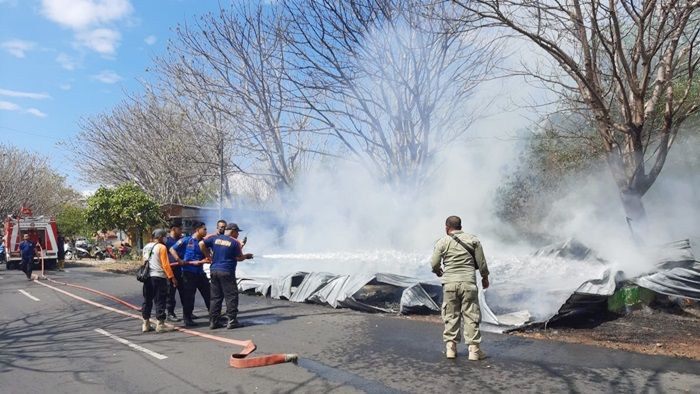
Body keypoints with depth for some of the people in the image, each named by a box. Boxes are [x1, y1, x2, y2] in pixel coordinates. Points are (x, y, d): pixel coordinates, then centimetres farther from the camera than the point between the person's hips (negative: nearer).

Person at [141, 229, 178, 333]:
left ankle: (146, 324, 19)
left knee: (147, 300, 13)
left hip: (147, 277, 7)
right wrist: (172, 277, -10)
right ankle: (160, 325, 1)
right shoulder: (161, 247, -10)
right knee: (160, 301, -2)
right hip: (159, 277, -7)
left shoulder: (146, 247, 12)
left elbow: (145, 261, 18)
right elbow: (165, 265, -13)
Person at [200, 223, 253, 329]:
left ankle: (213, 321, 13)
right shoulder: (234, 242, -6)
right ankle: (231, 321, 1)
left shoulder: (215, 238, 9)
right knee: (231, 296, 1)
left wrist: (208, 256, 13)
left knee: (215, 297, 11)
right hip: (226, 272, -6)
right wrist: (247, 256, 15)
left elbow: (201, 244, 6)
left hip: (214, 270, 6)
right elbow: (239, 258, -4)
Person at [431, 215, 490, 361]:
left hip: (450, 283, 0)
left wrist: (439, 271, 21)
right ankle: (474, 349, 6)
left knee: (450, 316, 9)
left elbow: (434, 263, 0)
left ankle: (450, 347, 13)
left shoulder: (442, 242, 1)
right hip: (468, 283, 0)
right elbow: (481, 262, 7)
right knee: (471, 316, 5)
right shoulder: (473, 240, 5)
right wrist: (485, 277, 21)